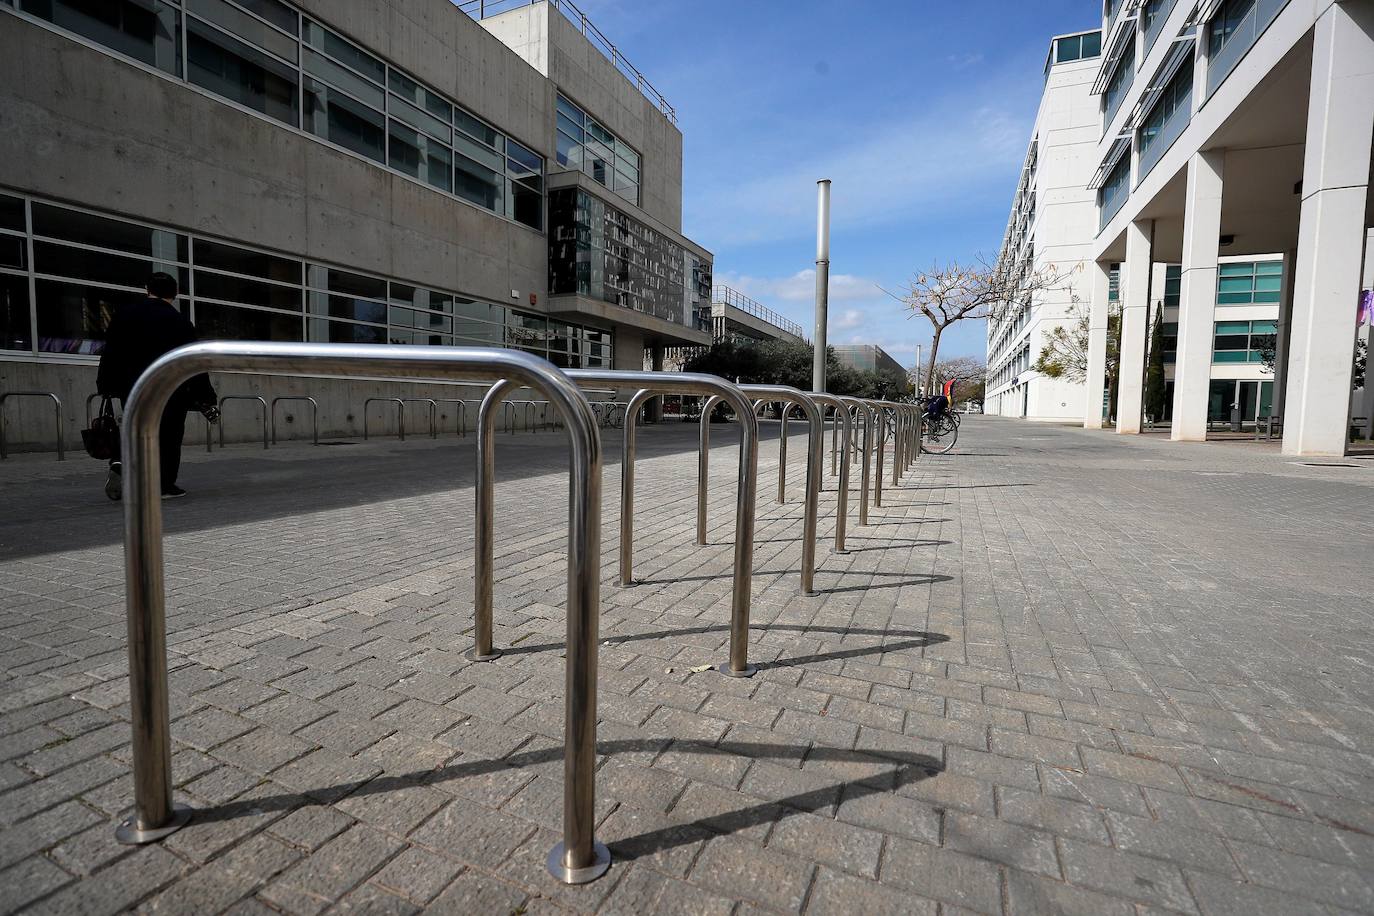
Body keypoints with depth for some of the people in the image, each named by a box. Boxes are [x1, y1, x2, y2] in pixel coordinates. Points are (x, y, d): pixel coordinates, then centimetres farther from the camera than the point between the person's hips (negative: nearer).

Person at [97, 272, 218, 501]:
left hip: (132, 388, 4)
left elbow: (110, 353, 5)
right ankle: (165, 485, 6)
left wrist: (105, 386, 12)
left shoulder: (125, 314, 5)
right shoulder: (181, 322, -6)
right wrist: (206, 400, -3)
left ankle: (121, 464, -6)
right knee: (168, 435, 4)